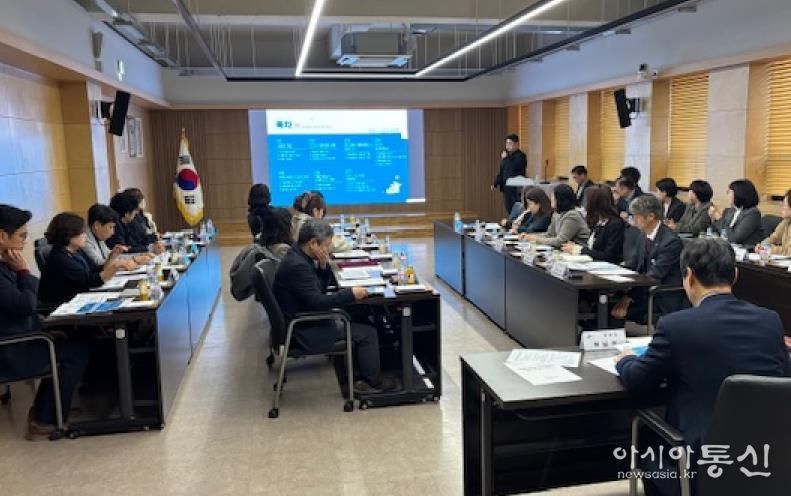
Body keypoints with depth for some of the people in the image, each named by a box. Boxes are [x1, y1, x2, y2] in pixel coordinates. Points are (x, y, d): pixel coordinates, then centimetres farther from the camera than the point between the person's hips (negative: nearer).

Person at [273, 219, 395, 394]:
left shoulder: (298, 257, 5)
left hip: (303, 320, 10)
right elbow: (317, 302, -29)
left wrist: (324, 266, -6)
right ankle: (373, 382, 15)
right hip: (306, 331, -10)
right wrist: (351, 294, -22)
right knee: (368, 333, -4)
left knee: (356, 318, 21)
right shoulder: (297, 265, -26)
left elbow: (321, 289, 11)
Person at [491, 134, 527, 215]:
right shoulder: (504, 155, 13)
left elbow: (515, 167, -24)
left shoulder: (521, 156, -7)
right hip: (506, 187, 7)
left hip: (517, 188, -6)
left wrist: (506, 158, -17)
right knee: (508, 208, 7)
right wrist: (495, 184, 15)